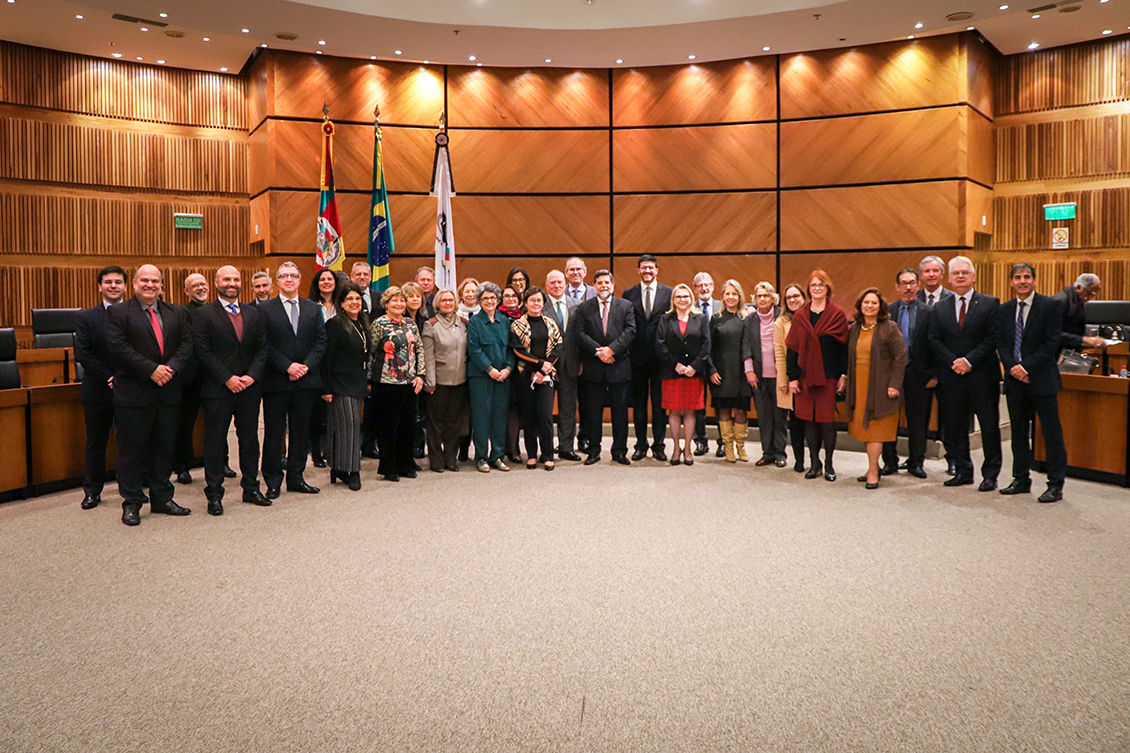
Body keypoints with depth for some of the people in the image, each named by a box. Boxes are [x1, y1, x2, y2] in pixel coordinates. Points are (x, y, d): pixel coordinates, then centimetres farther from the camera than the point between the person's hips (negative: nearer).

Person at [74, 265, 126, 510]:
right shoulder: (86, 318, 5)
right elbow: (83, 354, -3)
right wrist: (109, 377, -12)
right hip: (98, 390, 1)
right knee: (95, 442, 8)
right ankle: (92, 491, 18)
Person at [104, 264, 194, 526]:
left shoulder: (177, 313, 11)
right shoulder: (118, 313, -1)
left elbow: (187, 344, 3)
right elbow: (119, 347, -12)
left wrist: (171, 367, -14)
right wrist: (151, 370, -19)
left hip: (168, 393, 4)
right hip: (133, 394, -4)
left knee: (164, 448, 12)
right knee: (132, 450, 3)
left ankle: (162, 499, 23)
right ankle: (131, 503, 14)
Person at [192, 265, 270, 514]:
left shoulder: (254, 314, 11)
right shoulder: (203, 314, -1)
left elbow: (262, 349, 7)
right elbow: (203, 352, -8)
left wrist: (251, 376, -8)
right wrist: (228, 379, -14)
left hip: (249, 388, 4)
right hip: (217, 389, -4)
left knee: (249, 439, 11)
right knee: (215, 442, 3)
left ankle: (251, 488, 22)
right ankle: (214, 494, 12)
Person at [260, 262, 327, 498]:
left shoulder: (312, 308, 11)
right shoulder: (266, 309, 0)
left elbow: (321, 341, 5)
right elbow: (265, 345, -7)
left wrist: (306, 365, -8)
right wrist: (287, 366, -15)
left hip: (306, 380, 3)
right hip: (276, 381, -3)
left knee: (301, 431, 10)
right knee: (274, 432, 3)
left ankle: (295, 478, 20)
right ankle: (273, 481, 14)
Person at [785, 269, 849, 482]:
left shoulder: (837, 315, 1)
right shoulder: (800, 316, 8)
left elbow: (844, 346, 0)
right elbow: (792, 348, 7)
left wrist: (843, 375, -6)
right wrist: (792, 377, 2)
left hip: (829, 375, -3)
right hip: (806, 375, 3)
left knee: (827, 418, -1)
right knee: (809, 418, 5)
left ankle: (829, 463, 12)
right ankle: (815, 462, 16)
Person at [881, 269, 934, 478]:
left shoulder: (928, 312, 0)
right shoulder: (888, 310, 6)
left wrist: (933, 375, -7)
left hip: (918, 374, -1)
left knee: (918, 421, 6)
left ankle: (916, 462, 19)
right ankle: (890, 461, 19)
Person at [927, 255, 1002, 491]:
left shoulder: (990, 304, 2)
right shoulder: (939, 308, 11)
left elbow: (993, 338, -6)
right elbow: (934, 341, 4)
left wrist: (970, 361, -15)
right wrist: (953, 362, -10)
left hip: (982, 375, -3)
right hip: (951, 377, 3)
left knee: (989, 426, 2)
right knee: (954, 426, 7)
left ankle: (990, 474, 11)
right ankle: (963, 471, 18)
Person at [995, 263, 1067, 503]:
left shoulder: (1052, 306, -3)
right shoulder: (1004, 310, 11)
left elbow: (1052, 343, -10)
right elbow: (1001, 343, 8)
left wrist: (1026, 367, -15)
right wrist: (1012, 367, -8)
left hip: (1042, 379, -5)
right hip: (1015, 379, 5)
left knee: (1051, 432, 0)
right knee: (1019, 432, 11)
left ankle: (1055, 485, 7)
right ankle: (1021, 480, 20)